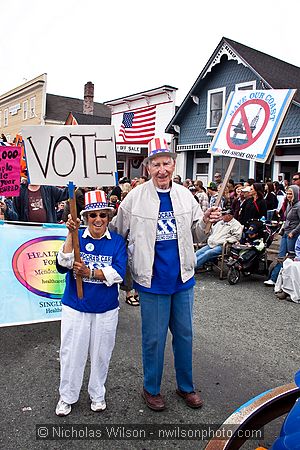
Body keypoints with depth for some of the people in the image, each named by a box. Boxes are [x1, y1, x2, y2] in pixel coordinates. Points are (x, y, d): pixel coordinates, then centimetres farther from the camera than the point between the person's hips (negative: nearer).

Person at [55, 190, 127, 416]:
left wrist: (90, 272, -29)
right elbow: (63, 265, -19)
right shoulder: (77, 237, -4)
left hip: (106, 309, 0)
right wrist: (71, 234, -27)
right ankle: (67, 397, 35)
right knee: (72, 353, 12)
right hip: (75, 307, 0)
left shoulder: (117, 241, -5)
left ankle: (97, 394, 39)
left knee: (101, 354, 15)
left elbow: (118, 273, -17)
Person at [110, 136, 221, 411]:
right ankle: (151, 389, 34)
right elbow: (116, 232, 0)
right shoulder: (136, 197, -8)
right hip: (152, 280, -3)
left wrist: (206, 221, -12)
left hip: (183, 277, 4)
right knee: (154, 338, 10)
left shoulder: (185, 195, 2)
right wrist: (131, 259, -6)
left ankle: (186, 386, 39)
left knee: (184, 334, 17)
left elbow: (196, 235, 6)